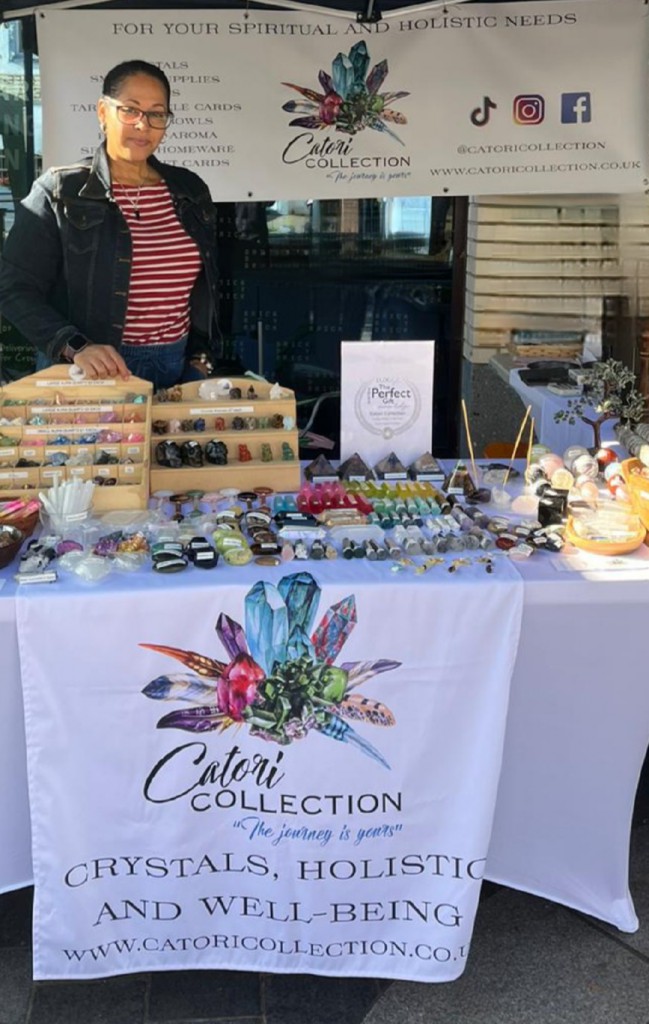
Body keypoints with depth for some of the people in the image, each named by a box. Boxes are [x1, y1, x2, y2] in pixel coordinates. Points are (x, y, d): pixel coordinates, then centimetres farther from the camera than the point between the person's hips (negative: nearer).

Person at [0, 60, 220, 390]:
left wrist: (201, 358, 7)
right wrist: (74, 348, -23)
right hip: (86, 375, -4)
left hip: (177, 367, 4)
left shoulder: (190, 191, 8)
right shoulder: (60, 192, -5)